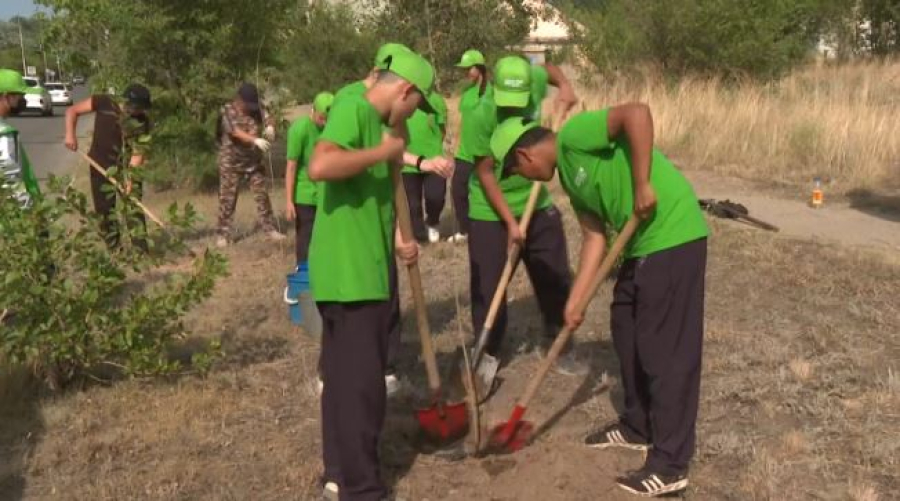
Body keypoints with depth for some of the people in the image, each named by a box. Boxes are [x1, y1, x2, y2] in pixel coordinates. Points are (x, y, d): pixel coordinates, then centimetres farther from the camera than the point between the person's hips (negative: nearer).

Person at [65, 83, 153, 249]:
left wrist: (130, 175, -28)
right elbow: (72, 111, -5)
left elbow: (139, 151, -15)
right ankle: (113, 250, 17)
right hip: (101, 166, 1)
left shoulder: (142, 122, -14)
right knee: (105, 210, 5)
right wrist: (70, 134, -19)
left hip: (127, 167, 0)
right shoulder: (105, 103, -15)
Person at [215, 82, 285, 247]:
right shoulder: (227, 111, -14)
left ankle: (269, 229, 15)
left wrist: (270, 127, -34)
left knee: (262, 195, 6)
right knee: (227, 198, 1)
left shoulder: (257, 109, 1)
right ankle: (224, 234, 8)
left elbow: (268, 120, -7)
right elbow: (236, 132, -27)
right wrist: (256, 140, -41)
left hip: (254, 160, 4)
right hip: (231, 162, -4)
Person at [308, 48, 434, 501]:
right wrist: (381, 153, -19)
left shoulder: (377, 124, 17)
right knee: (361, 383, -3)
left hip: (365, 272, 10)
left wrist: (394, 242, 11)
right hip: (348, 275, -10)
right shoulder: (352, 109, -12)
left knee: (345, 378, 17)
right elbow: (320, 167, -30)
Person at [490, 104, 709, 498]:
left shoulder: (574, 136, -12)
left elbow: (638, 114, -26)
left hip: (673, 237, -10)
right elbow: (595, 237, 14)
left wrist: (642, 185, -24)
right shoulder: (569, 176, 15)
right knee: (627, 331, 19)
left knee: (666, 348, -5)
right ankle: (637, 427, 36)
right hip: (643, 243, 10)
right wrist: (574, 302, 10)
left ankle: (670, 465, 3)